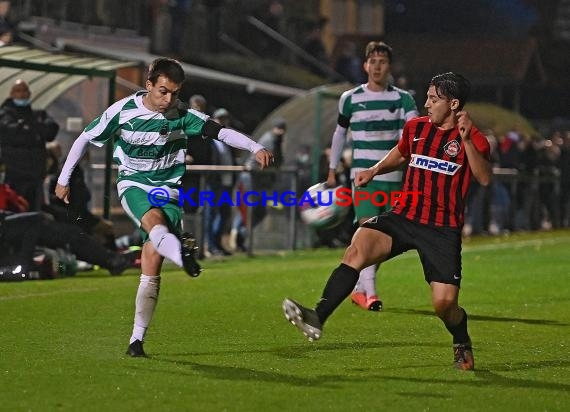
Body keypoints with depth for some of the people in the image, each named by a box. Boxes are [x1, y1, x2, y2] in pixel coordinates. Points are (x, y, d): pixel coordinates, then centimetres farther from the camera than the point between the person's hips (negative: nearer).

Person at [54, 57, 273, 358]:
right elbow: (85, 139, 3)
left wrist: (256, 148, -31)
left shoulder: (182, 115, -6)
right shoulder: (123, 110, -8)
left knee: (152, 266, -10)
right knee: (154, 219, -37)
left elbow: (221, 132, -15)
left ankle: (137, 340, -4)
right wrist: (63, 179, 7)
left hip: (168, 189, 1)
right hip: (133, 186, -1)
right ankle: (182, 252, -70)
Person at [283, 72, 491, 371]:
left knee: (444, 303, -9)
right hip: (403, 217, 4)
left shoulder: (472, 138, -5)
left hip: (443, 230, -4)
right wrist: (375, 170, 15)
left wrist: (467, 140, -30)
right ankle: (317, 318, -35)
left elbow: (484, 178, -21)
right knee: (357, 247, -25)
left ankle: (462, 345, 26)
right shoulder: (415, 127, 10)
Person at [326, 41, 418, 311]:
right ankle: (369, 292, -21)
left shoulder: (402, 99, 4)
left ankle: (360, 289, 22)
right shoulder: (350, 99, 4)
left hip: (393, 177, 2)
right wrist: (332, 170, 17)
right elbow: (340, 133, 16)